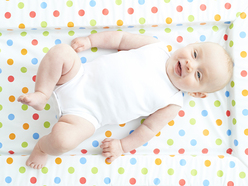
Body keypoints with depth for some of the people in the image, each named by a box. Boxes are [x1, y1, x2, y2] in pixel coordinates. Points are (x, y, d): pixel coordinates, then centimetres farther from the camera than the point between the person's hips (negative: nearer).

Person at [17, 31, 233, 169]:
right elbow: (122, 38, 6)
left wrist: (123, 145, -4)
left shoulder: (171, 104, -4)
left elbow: (149, 128, 0)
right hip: (80, 77, 3)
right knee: (60, 51, -20)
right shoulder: (156, 47, -2)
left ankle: (43, 147, 10)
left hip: (86, 113, -3)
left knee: (62, 140, -26)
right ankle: (41, 96, 1)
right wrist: (89, 40, 4)